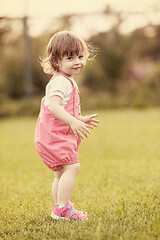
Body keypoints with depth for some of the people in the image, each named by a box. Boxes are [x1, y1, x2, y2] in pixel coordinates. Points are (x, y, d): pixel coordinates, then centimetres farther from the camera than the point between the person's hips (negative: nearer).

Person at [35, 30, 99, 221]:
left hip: (62, 135, 11)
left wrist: (82, 119, 26)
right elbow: (53, 105, -32)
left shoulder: (67, 81, 18)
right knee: (72, 167, -18)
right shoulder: (60, 81, -17)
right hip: (55, 135, -11)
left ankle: (59, 210, 25)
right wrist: (73, 122, -38)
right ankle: (62, 208, -15)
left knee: (62, 173, 17)